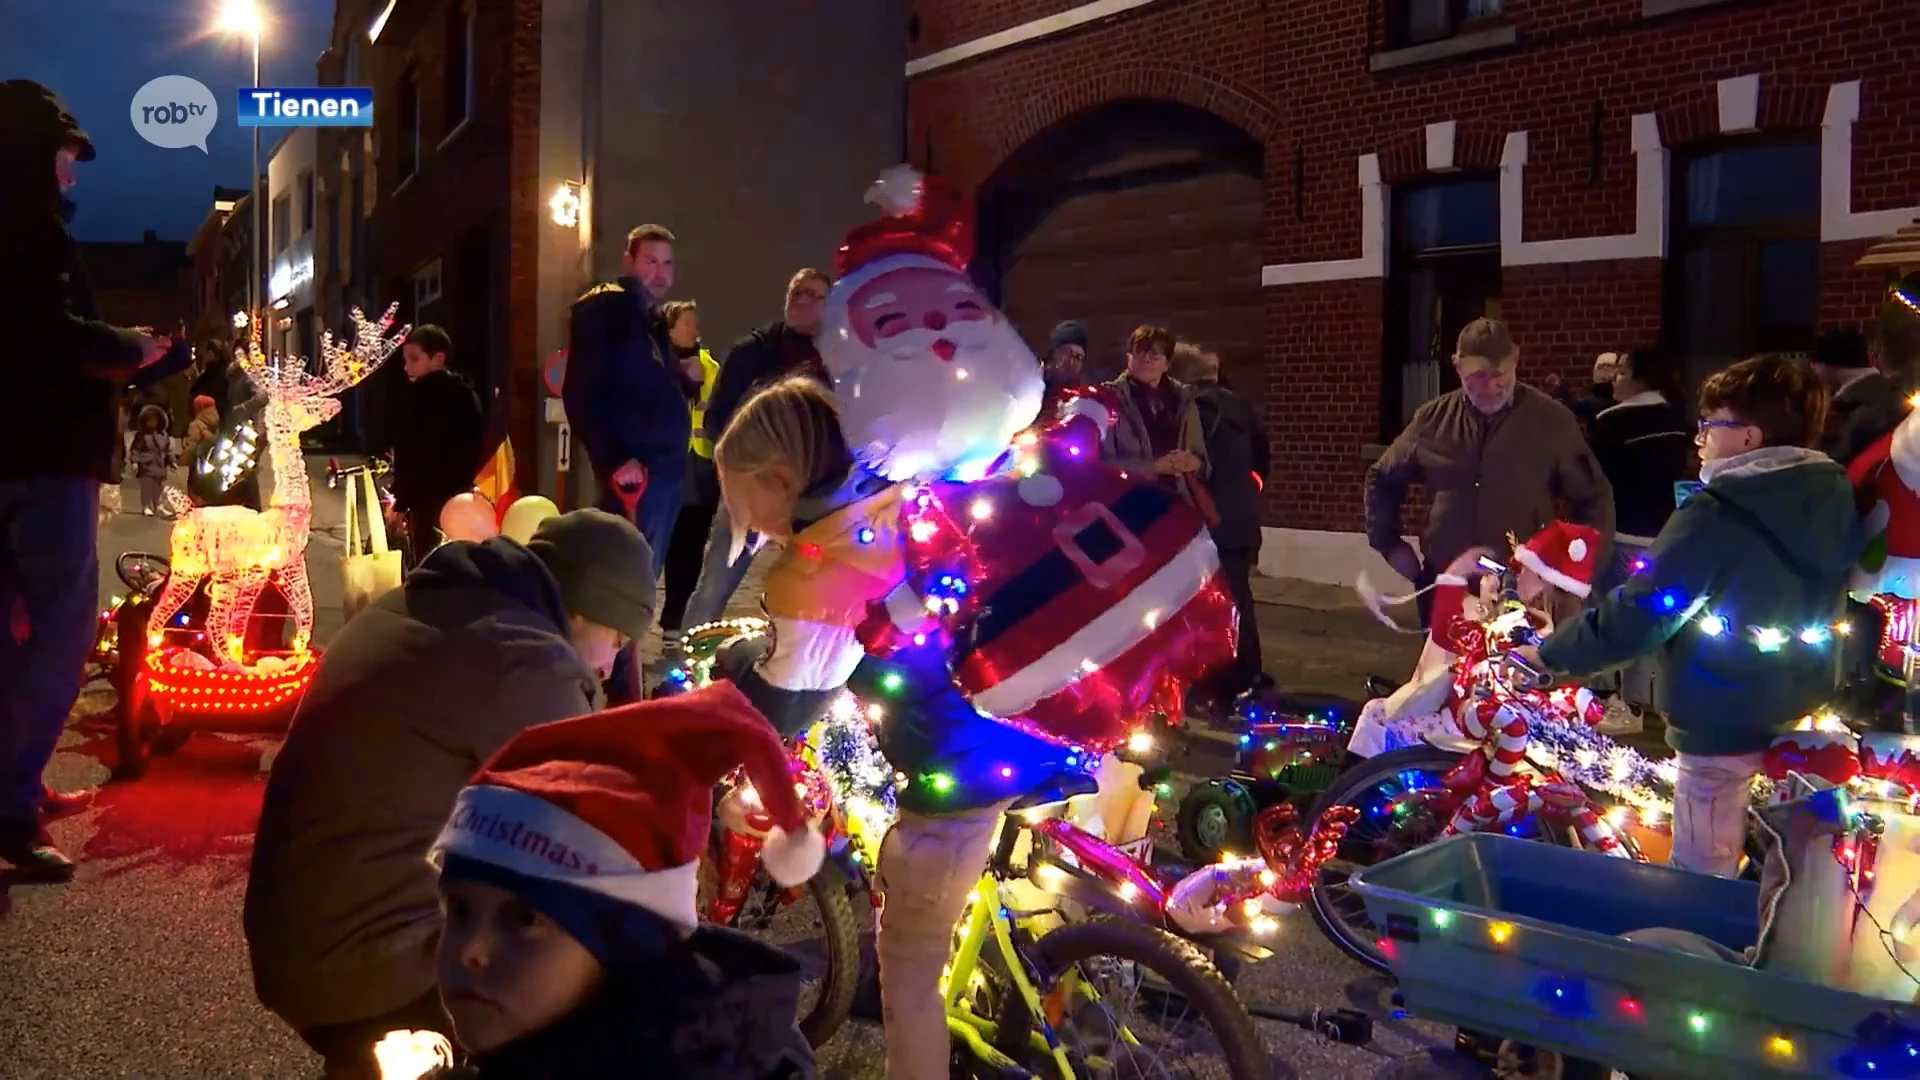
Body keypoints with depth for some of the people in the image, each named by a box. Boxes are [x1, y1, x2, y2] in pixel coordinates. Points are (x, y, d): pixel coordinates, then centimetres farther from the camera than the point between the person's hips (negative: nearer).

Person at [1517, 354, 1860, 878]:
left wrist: (1550, 653, -7)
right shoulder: (1837, 500, 5)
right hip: (1801, 724, 8)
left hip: (1724, 728, -8)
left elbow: (1637, 615, -19)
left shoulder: (1717, 514, -20)